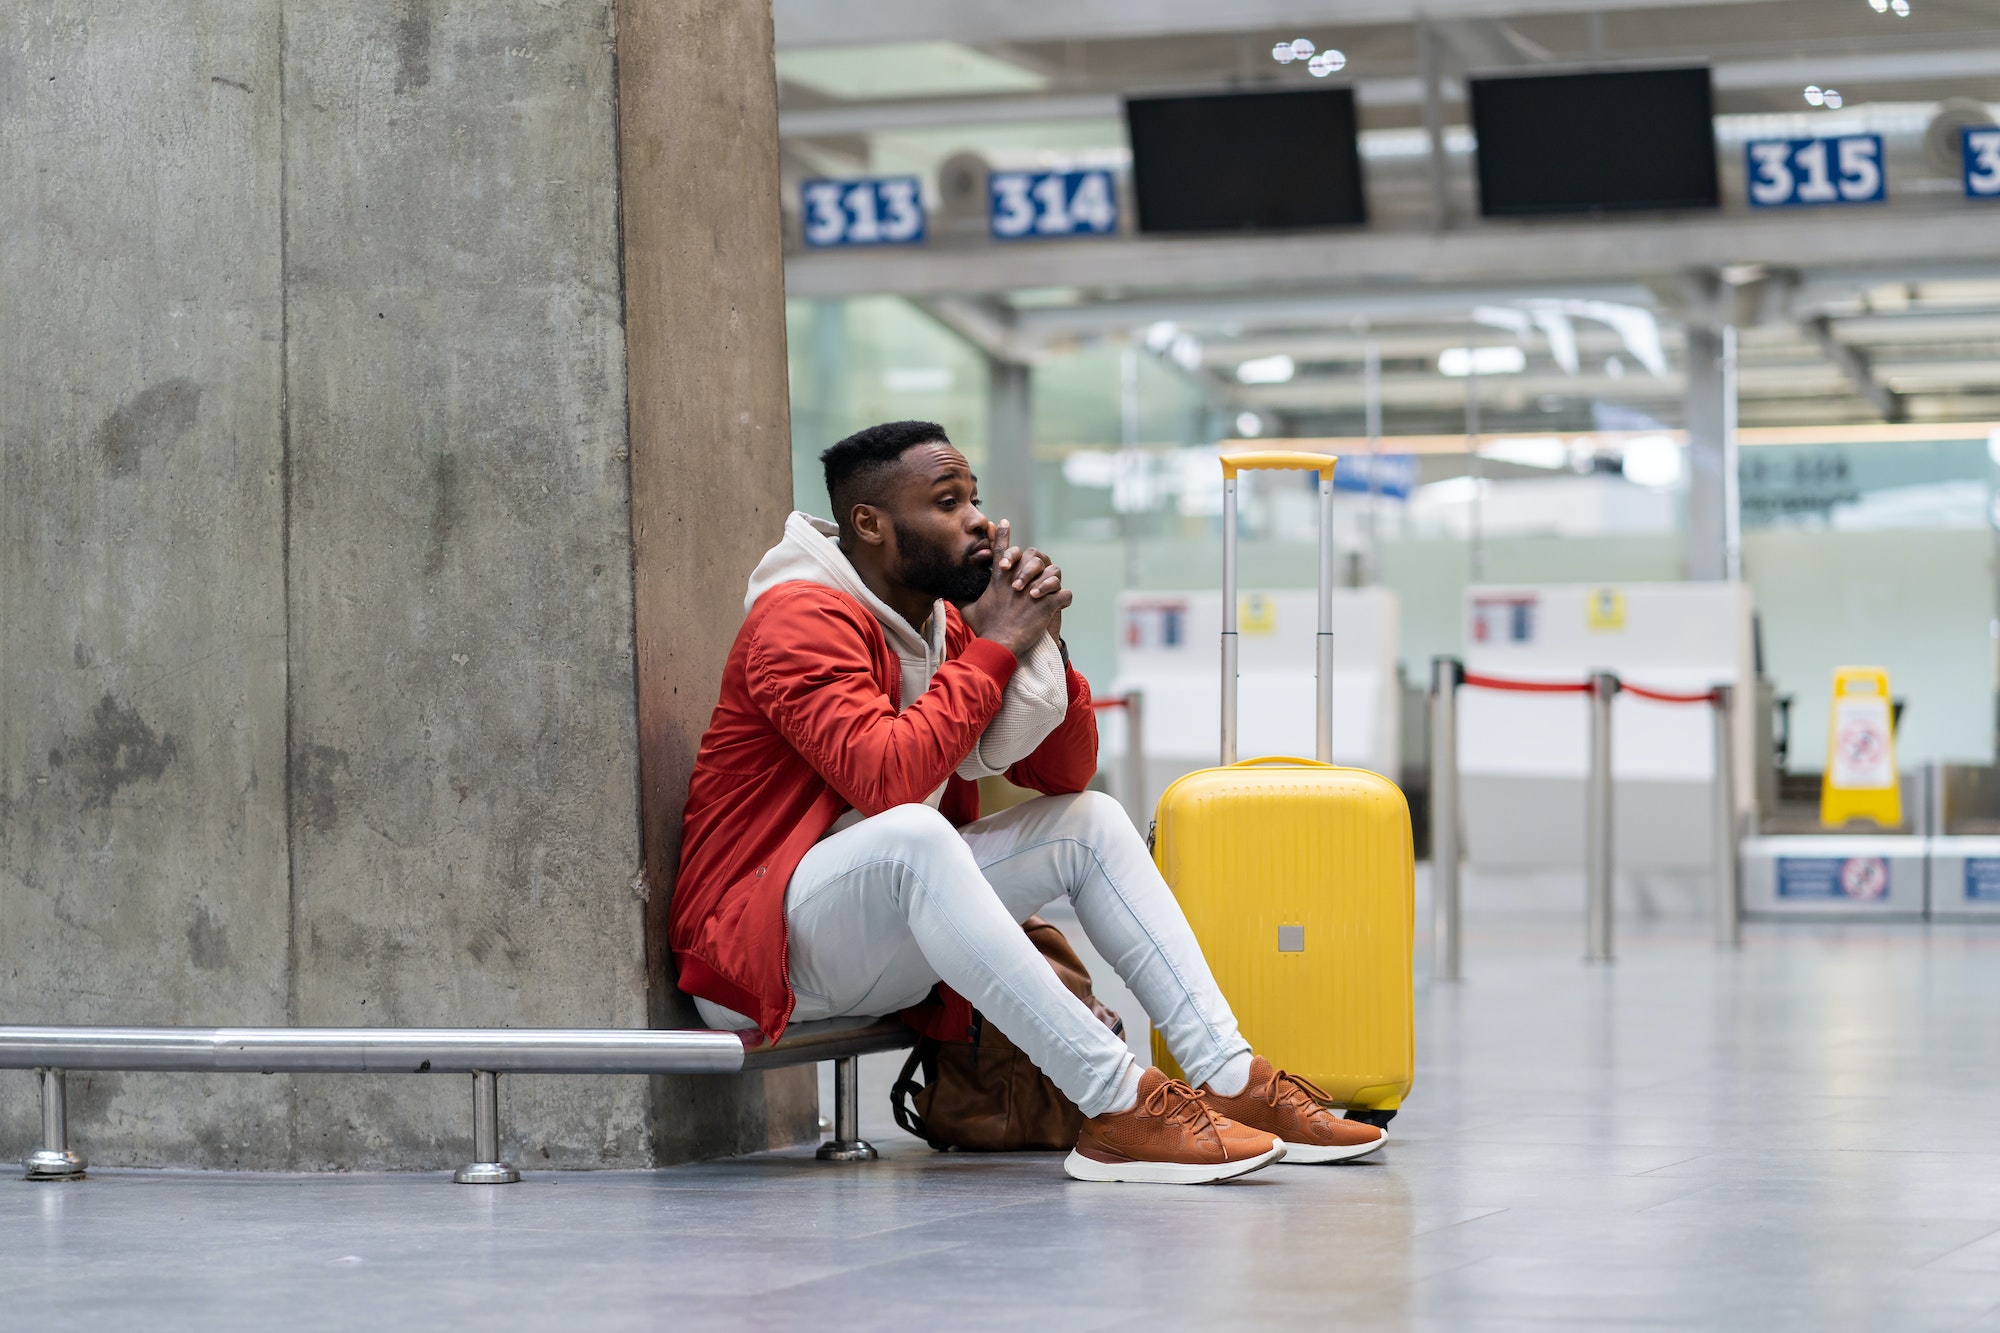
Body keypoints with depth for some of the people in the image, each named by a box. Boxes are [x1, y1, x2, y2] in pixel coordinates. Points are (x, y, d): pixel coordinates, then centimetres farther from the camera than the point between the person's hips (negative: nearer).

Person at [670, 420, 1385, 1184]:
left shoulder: (942, 624, 10)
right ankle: (1116, 1107, -37)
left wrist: (1040, 642, -7)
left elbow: (1064, 774, 11)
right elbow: (886, 776, -31)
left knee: (1090, 821, 6)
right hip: (756, 943, -9)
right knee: (911, 834, -36)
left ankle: (1230, 1079, -9)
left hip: (882, 959, 9)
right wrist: (992, 649, -19)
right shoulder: (802, 620, -16)